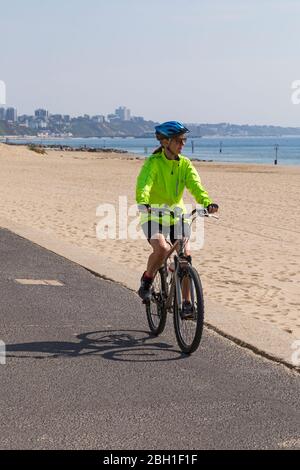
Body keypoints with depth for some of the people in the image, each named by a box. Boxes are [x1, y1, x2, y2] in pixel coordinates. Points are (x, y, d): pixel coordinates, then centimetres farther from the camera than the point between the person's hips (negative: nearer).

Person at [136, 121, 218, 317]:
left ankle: (187, 303, 2)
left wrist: (207, 202, -35)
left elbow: (195, 185, -15)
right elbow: (143, 184, -30)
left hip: (177, 215, 4)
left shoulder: (185, 164, 0)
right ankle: (146, 282, 1)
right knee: (162, 248, -28)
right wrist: (143, 203, -51)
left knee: (186, 255, -9)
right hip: (153, 215, -4)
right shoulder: (153, 162, -13)